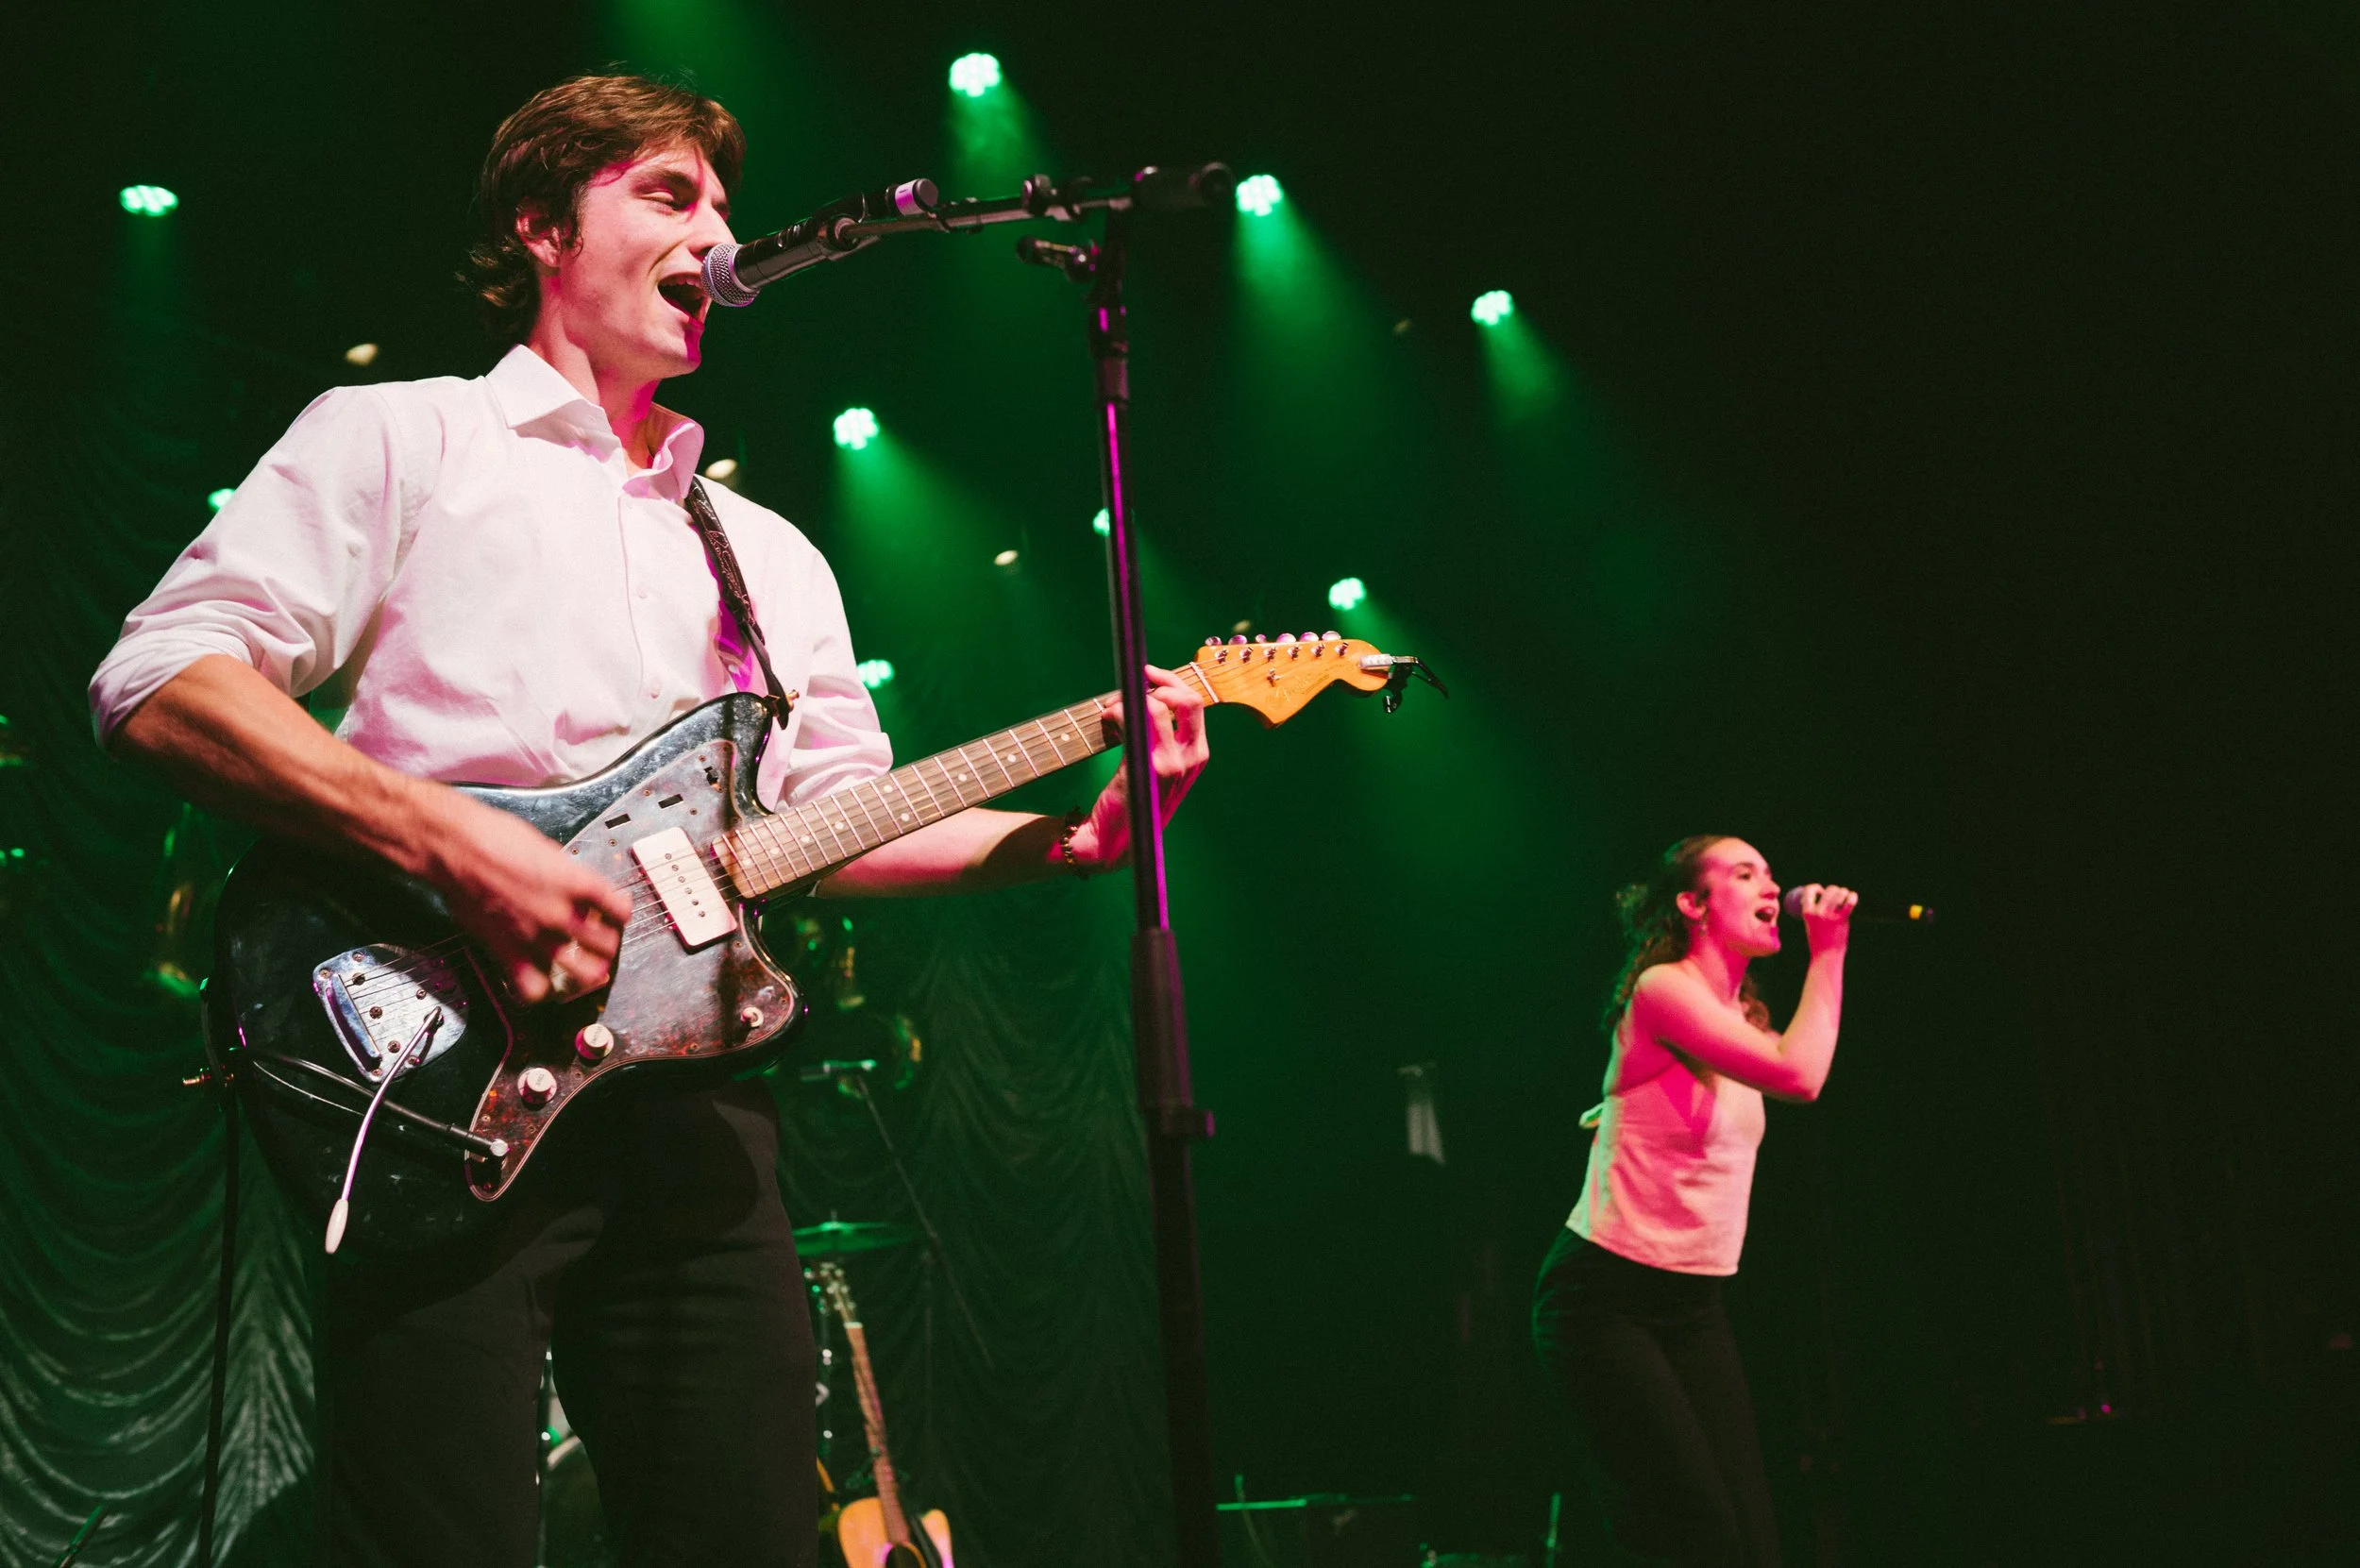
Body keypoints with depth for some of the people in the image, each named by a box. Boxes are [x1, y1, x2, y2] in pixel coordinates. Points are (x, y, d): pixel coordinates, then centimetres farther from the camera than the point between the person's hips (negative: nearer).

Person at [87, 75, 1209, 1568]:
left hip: (697, 1097, 5)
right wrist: (448, 838, -18)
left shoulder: (772, 551, 26)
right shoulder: (397, 440, 9)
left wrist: (1074, 836, 3)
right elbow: (160, 679, -4)